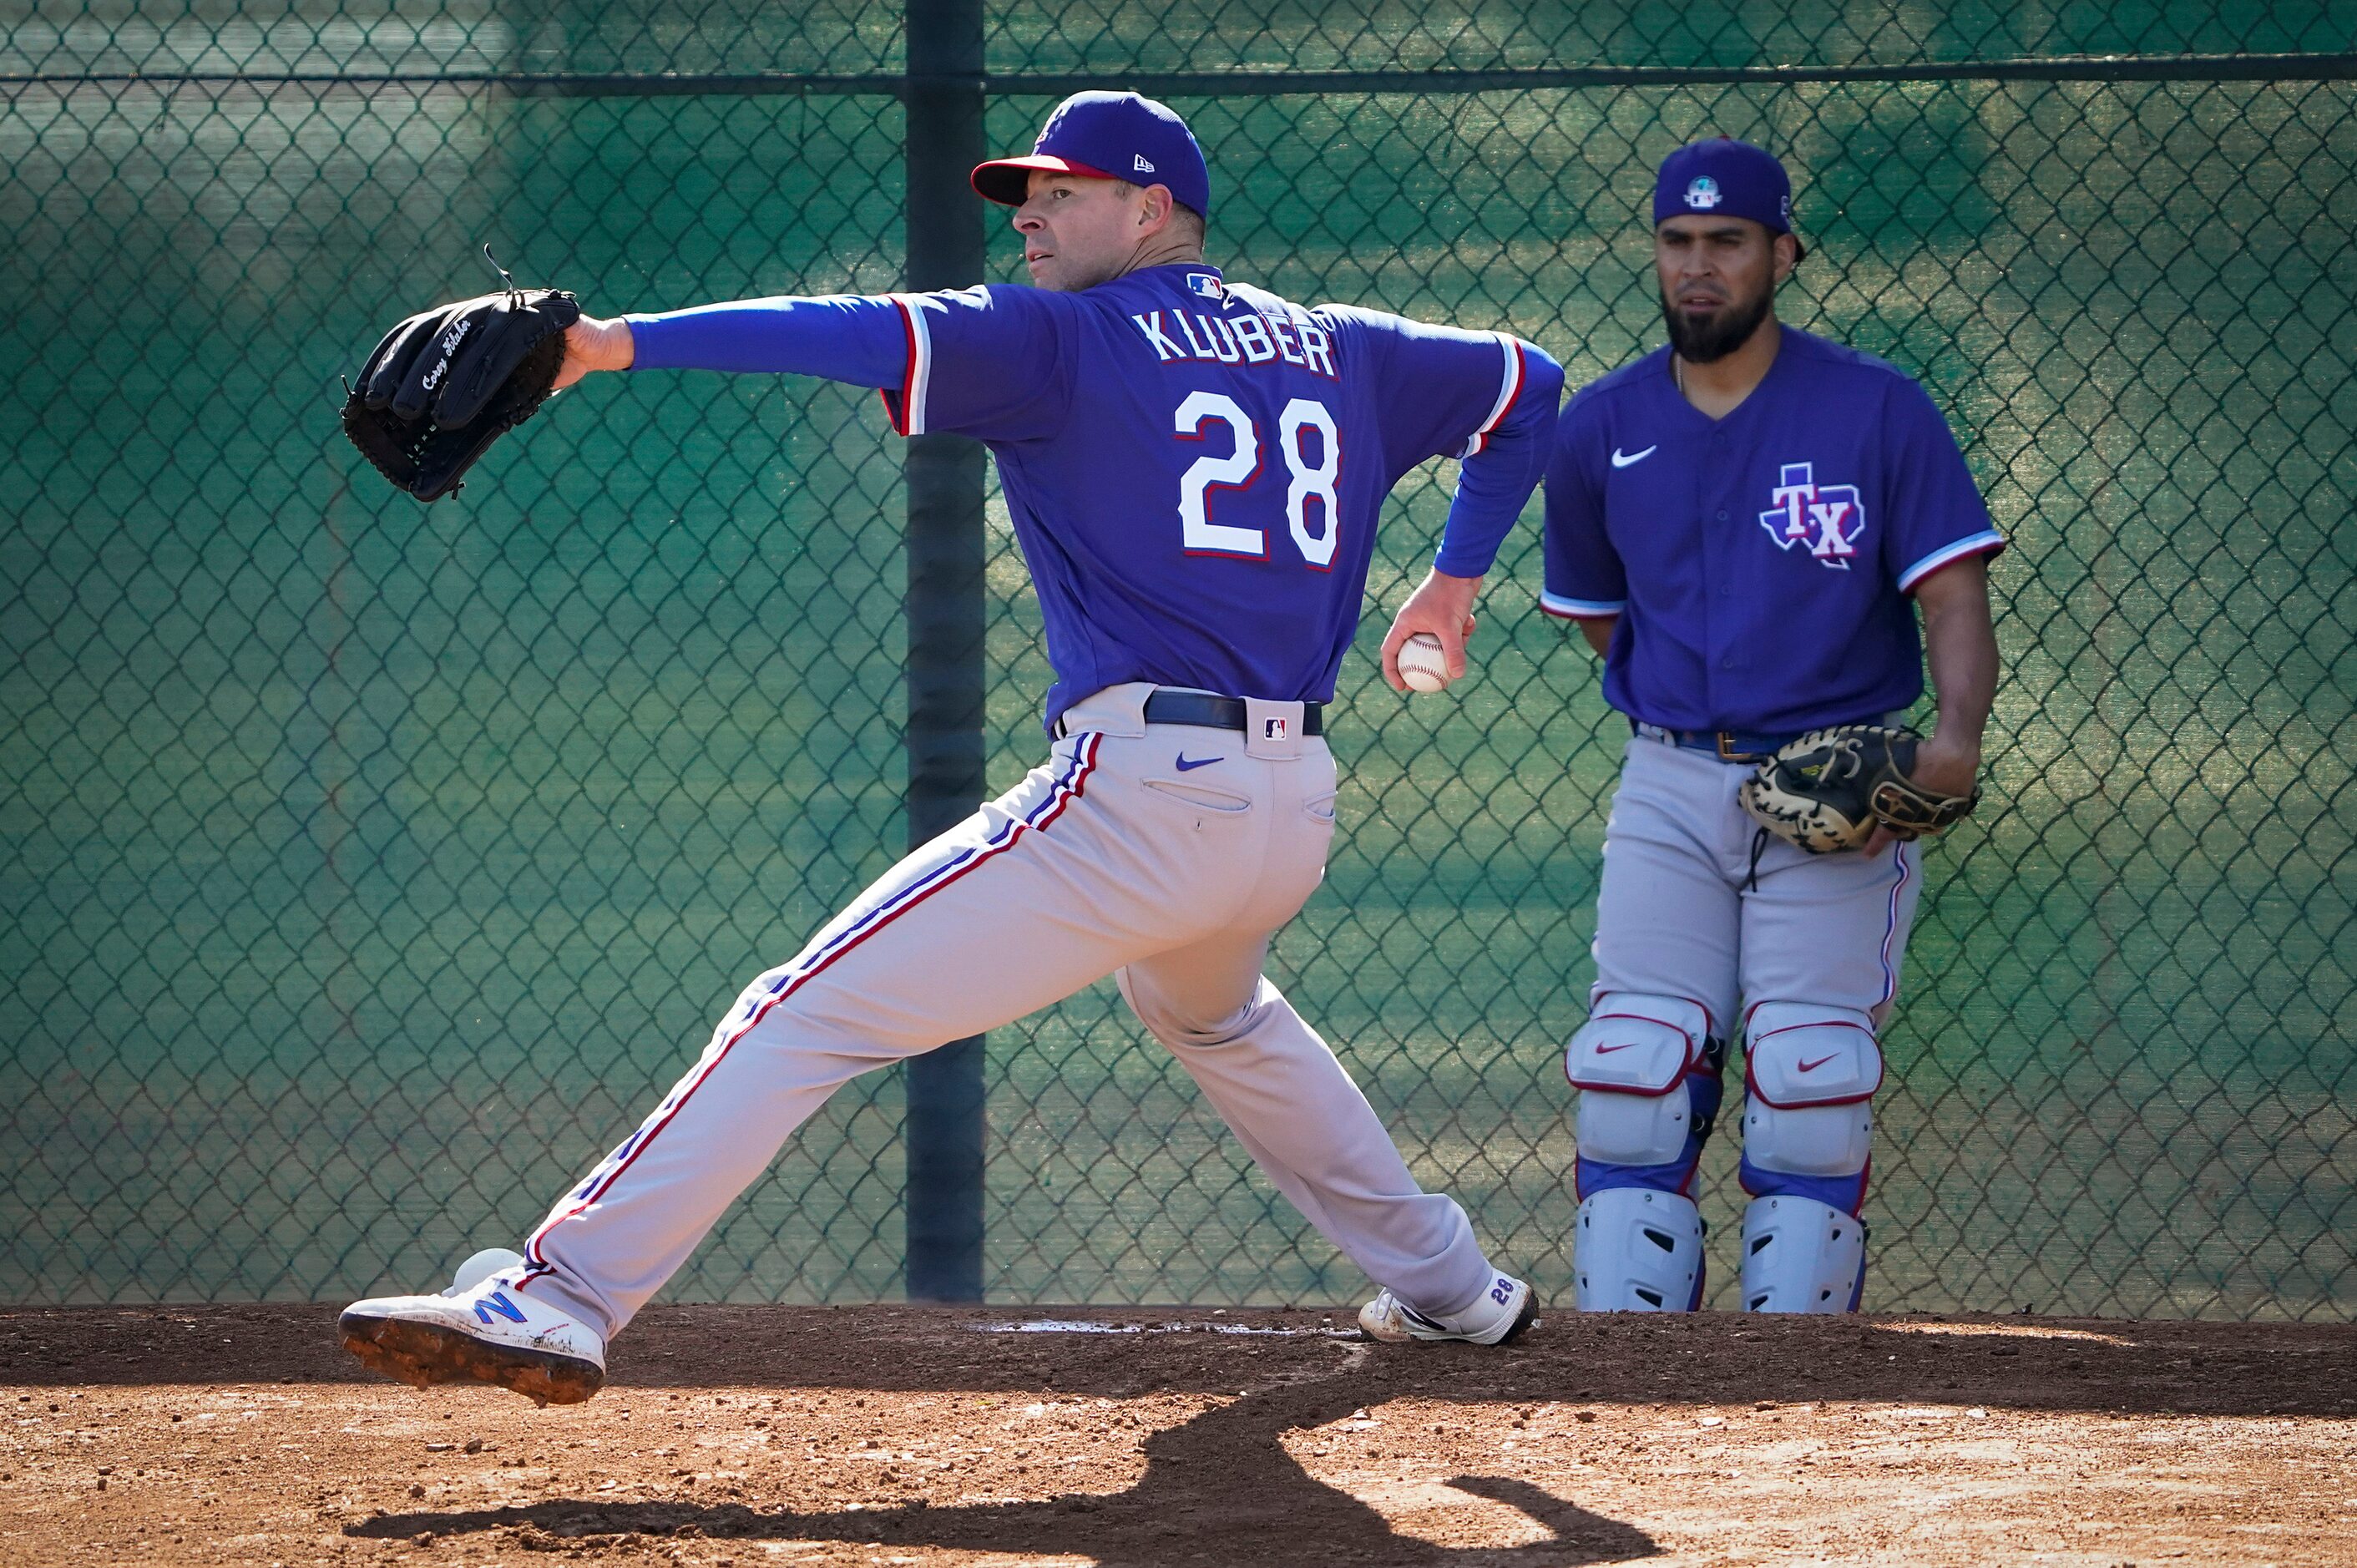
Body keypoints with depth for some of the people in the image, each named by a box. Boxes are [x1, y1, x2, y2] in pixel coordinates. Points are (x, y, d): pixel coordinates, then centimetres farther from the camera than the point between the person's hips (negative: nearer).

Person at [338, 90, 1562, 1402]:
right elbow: (1527, 385, 31)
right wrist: (1454, 580, 37)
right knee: (1211, 1009, 41)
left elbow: (876, 335, -16)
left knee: (808, 1016, -11)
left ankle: (562, 1299, -23)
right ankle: (1449, 1286, 43)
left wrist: (619, 345, -24)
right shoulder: (1340, 352, 18)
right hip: (1297, 813, 8)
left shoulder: (1067, 341, 0)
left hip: (1138, 798, -8)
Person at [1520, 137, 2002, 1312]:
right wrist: (1679, 702, 6)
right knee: (1634, 1081, -7)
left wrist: (1956, 731, -27)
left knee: (1809, 1092, -9)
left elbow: (1954, 595, -8)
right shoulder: (1602, 429, 7)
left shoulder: (1878, 411, -3)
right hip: (1672, 789, 3)